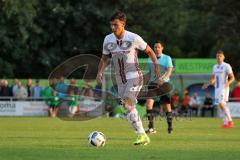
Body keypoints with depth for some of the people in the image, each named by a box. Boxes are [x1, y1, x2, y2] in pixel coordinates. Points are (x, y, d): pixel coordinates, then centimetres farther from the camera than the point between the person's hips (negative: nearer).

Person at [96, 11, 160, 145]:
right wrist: (100, 72, -2)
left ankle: (142, 135, -24)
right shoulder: (108, 40, 0)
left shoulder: (134, 38, -13)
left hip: (134, 76, -6)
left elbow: (149, 50, 2)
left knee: (127, 103, -24)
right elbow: (104, 58, 13)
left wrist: (156, 65, 3)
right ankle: (143, 137, 16)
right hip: (120, 79, 6)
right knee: (129, 107, 6)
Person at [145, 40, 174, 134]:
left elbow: (169, 71, -12)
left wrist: (163, 78, -29)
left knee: (167, 105, 2)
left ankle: (170, 127, 19)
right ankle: (151, 127, -16)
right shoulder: (150, 59, 11)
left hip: (164, 84, -2)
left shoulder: (167, 58, 1)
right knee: (149, 103, -16)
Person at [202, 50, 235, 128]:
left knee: (221, 103, -19)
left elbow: (232, 78, -9)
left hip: (224, 88, -7)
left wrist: (227, 83, -27)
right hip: (217, 88, 7)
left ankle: (230, 120, -11)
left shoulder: (226, 66, -5)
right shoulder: (215, 67, 16)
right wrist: (207, 84, 7)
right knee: (221, 105, 5)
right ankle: (226, 122, 10)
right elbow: (213, 79, 23)